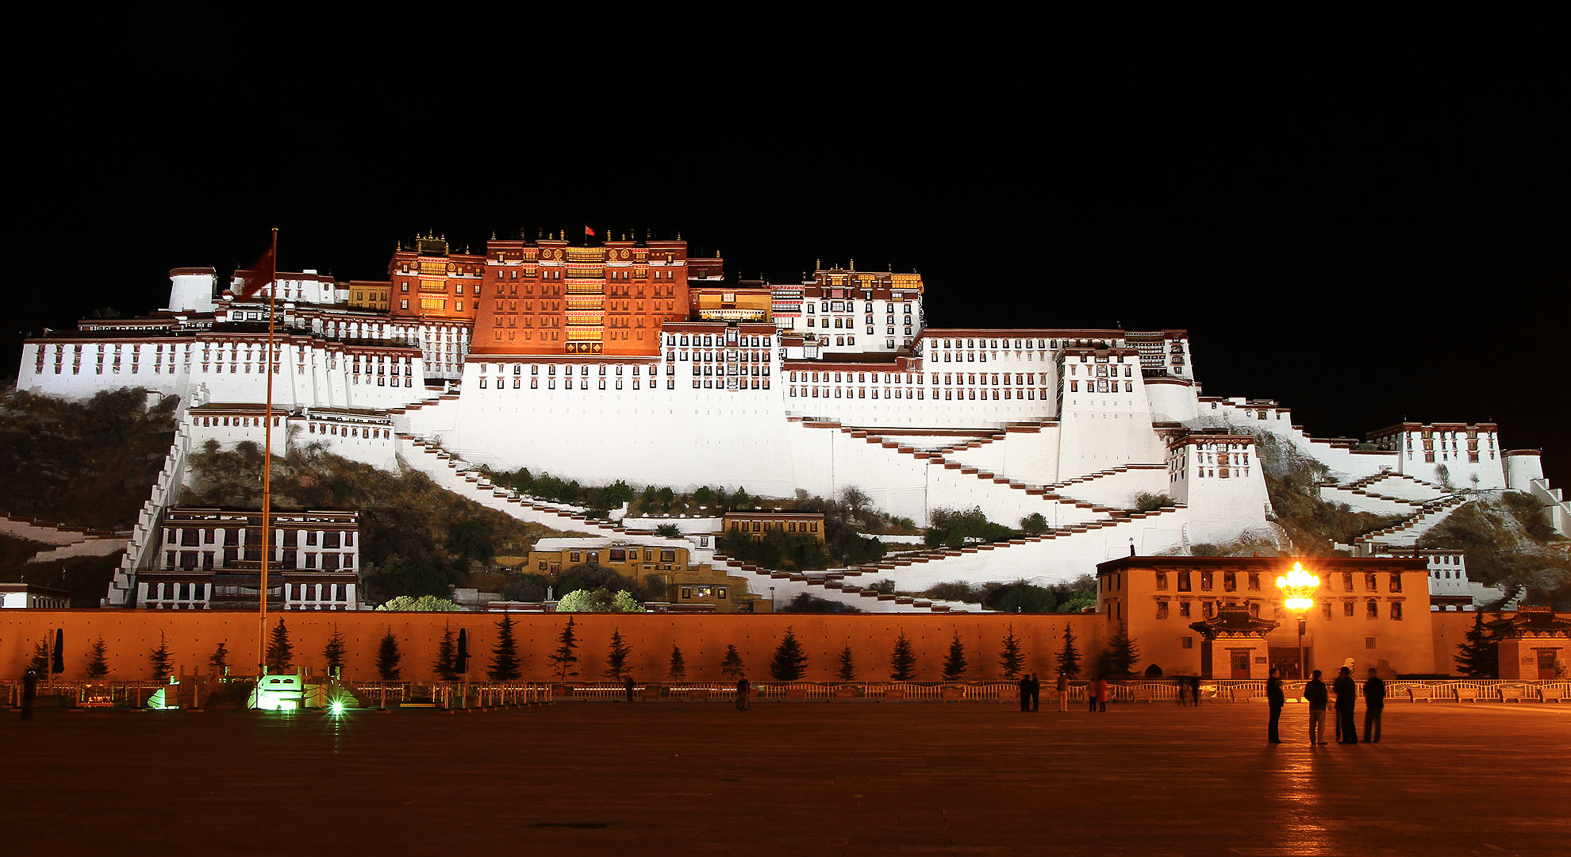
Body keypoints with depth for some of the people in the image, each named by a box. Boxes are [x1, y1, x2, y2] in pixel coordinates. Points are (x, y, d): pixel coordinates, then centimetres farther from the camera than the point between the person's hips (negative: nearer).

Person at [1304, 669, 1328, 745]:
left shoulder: (1309, 684, 4)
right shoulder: (1321, 685, -12)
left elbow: (1305, 695, 9)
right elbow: (1324, 696, -12)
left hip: (1312, 706, 5)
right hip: (1320, 707, -5)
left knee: (1312, 724, 10)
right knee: (1321, 724, 0)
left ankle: (1312, 740, 11)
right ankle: (1320, 740, -2)